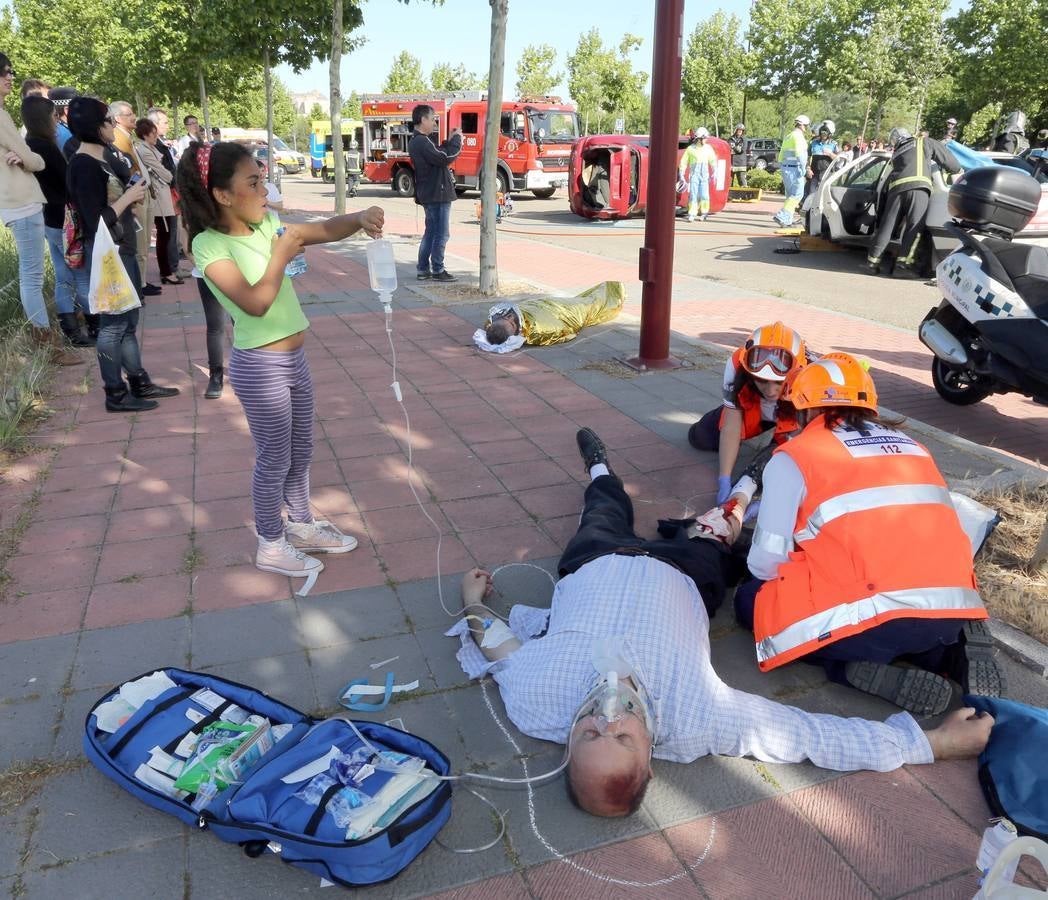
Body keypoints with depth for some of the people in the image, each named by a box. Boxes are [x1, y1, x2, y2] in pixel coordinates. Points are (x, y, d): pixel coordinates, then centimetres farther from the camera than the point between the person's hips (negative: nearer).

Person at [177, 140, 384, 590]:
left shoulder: (266, 225, 3)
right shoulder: (210, 245, -17)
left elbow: (325, 229, 3)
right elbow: (256, 302, -27)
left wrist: (360, 218, -15)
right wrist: (282, 254, -20)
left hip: (294, 358, 8)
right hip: (260, 367, -7)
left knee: (301, 451, 20)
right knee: (275, 460, 6)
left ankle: (302, 526, 40)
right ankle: (271, 547, 26)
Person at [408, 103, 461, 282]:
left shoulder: (416, 141, 16)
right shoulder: (422, 142, -17)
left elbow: (437, 155, 18)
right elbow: (443, 158, -24)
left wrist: (450, 141, 8)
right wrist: (456, 140, -12)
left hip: (429, 194, 10)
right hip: (437, 194, -10)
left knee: (430, 232, 15)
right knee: (442, 234, -4)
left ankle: (423, 269, 17)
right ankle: (438, 271, 1)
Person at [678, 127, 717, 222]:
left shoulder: (708, 148, 4)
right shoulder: (691, 148, -3)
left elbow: (713, 161, 11)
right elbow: (683, 162, 3)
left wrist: (714, 173, 6)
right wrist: (681, 175, 2)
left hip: (704, 176, 2)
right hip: (694, 175, -2)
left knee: (704, 195, -3)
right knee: (693, 195, -5)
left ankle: (704, 213, 11)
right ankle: (691, 215, 1)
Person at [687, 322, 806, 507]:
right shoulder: (737, 366, -38)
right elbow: (731, 428, -32)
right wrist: (724, 482, -40)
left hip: (794, 415, -2)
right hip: (753, 411, 2)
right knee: (700, 438, 2)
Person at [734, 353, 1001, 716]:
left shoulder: (795, 456, 3)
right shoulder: (912, 446, 21)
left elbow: (766, 562, 1)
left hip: (874, 617, -6)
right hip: (952, 612, 7)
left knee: (750, 601, 15)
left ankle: (863, 669, -5)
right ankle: (951, 652, 9)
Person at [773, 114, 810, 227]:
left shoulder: (788, 136, 20)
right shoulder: (798, 136, -9)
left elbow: (781, 154, 25)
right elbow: (800, 153, -20)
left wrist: (781, 168, 31)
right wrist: (803, 168, -18)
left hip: (785, 167, 10)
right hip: (794, 168, -10)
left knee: (790, 194, 16)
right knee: (797, 194, -10)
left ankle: (789, 219, 18)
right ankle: (782, 216, -21)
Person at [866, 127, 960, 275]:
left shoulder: (896, 154, 33)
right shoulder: (924, 142, 23)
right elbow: (948, 159, 24)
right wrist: (957, 169, 40)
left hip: (895, 188, 4)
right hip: (917, 186, -4)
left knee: (886, 226, 5)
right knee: (914, 226, -9)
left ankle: (873, 260, 7)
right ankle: (904, 260, -19)